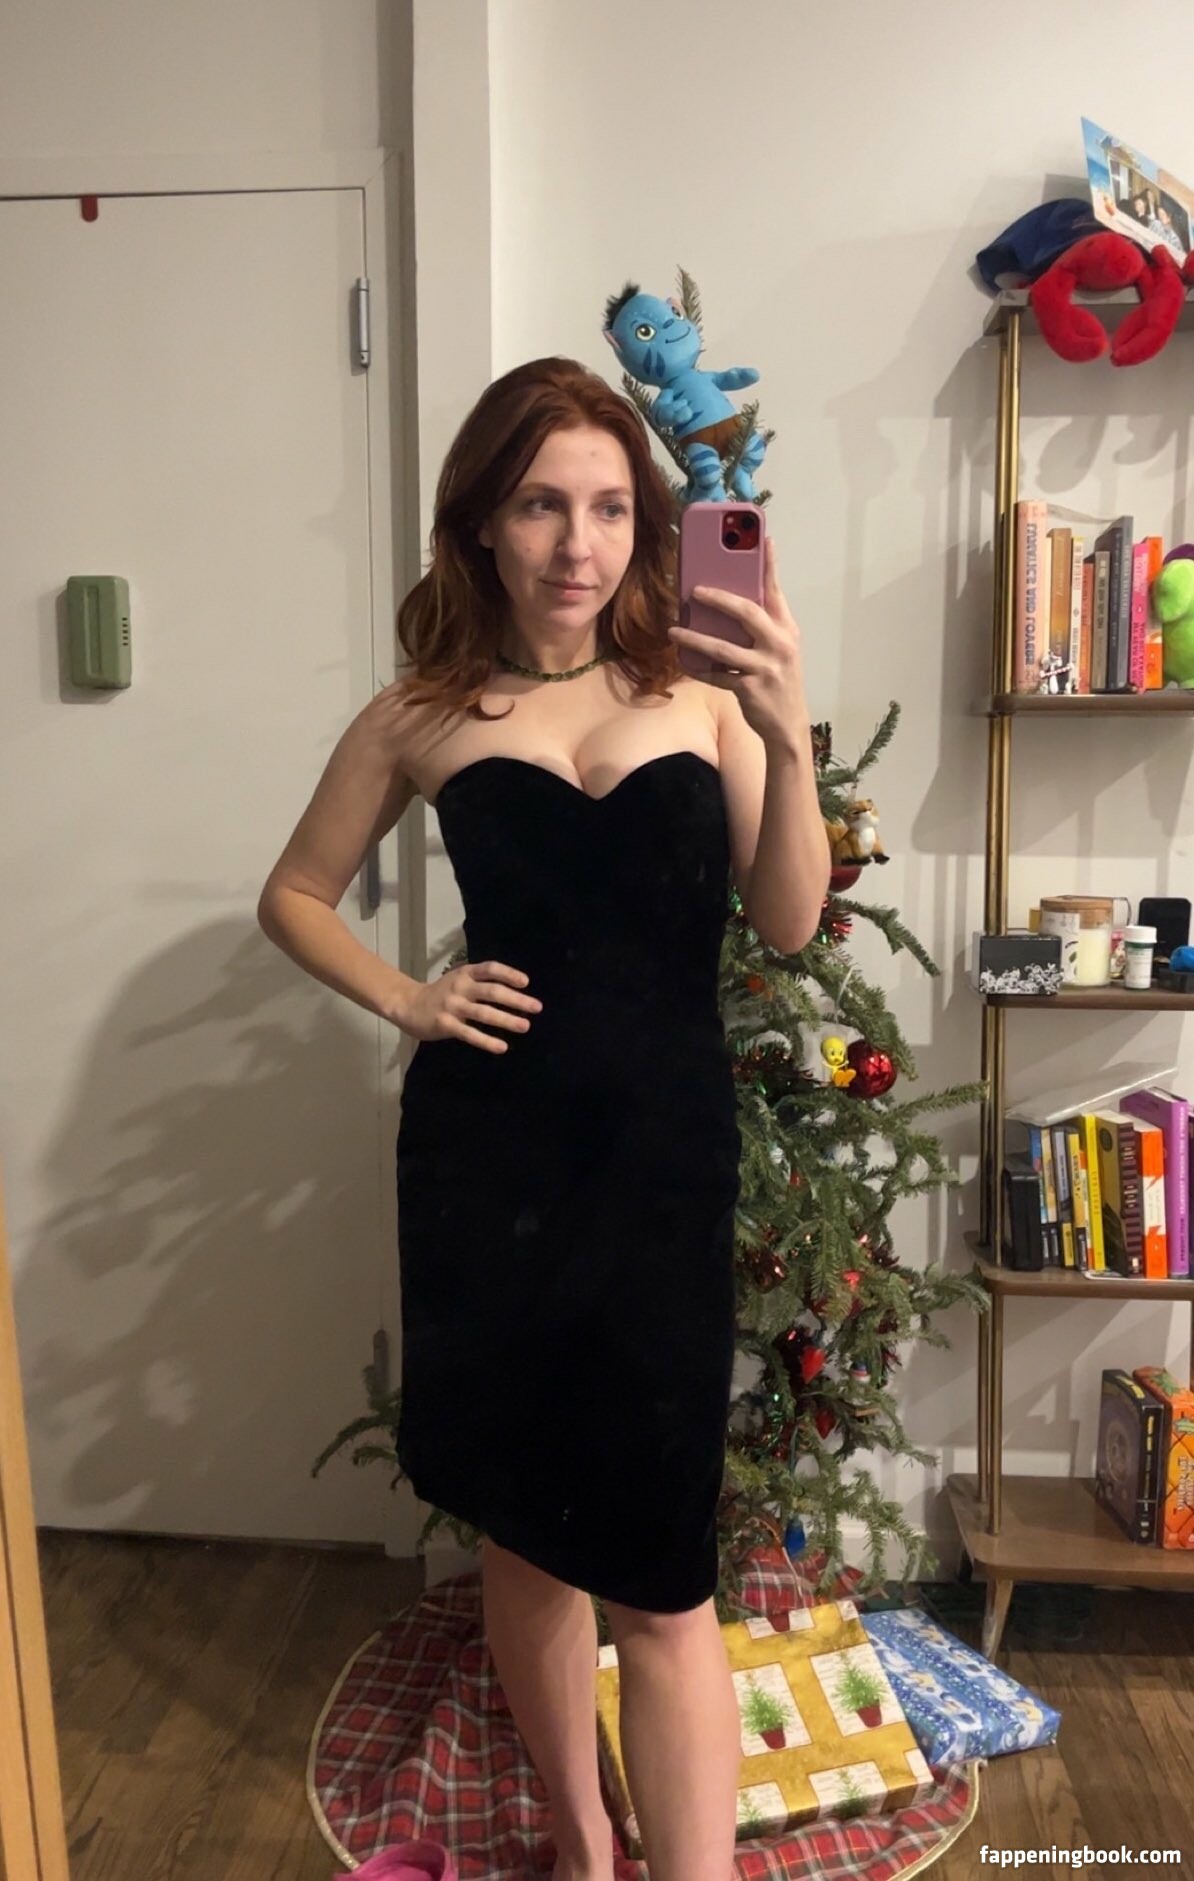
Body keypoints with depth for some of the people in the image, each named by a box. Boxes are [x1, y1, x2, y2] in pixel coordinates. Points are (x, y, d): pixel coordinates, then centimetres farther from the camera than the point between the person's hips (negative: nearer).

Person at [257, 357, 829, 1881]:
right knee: (526, 1528, 16)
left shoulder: (698, 694, 1)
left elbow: (790, 925, -5)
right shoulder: (423, 715, 1)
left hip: (668, 1154, 0)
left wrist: (789, 740, -18)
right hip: (489, 1155, 1)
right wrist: (406, 1001, -2)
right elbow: (295, 895, 13)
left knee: (660, 1567, 1)